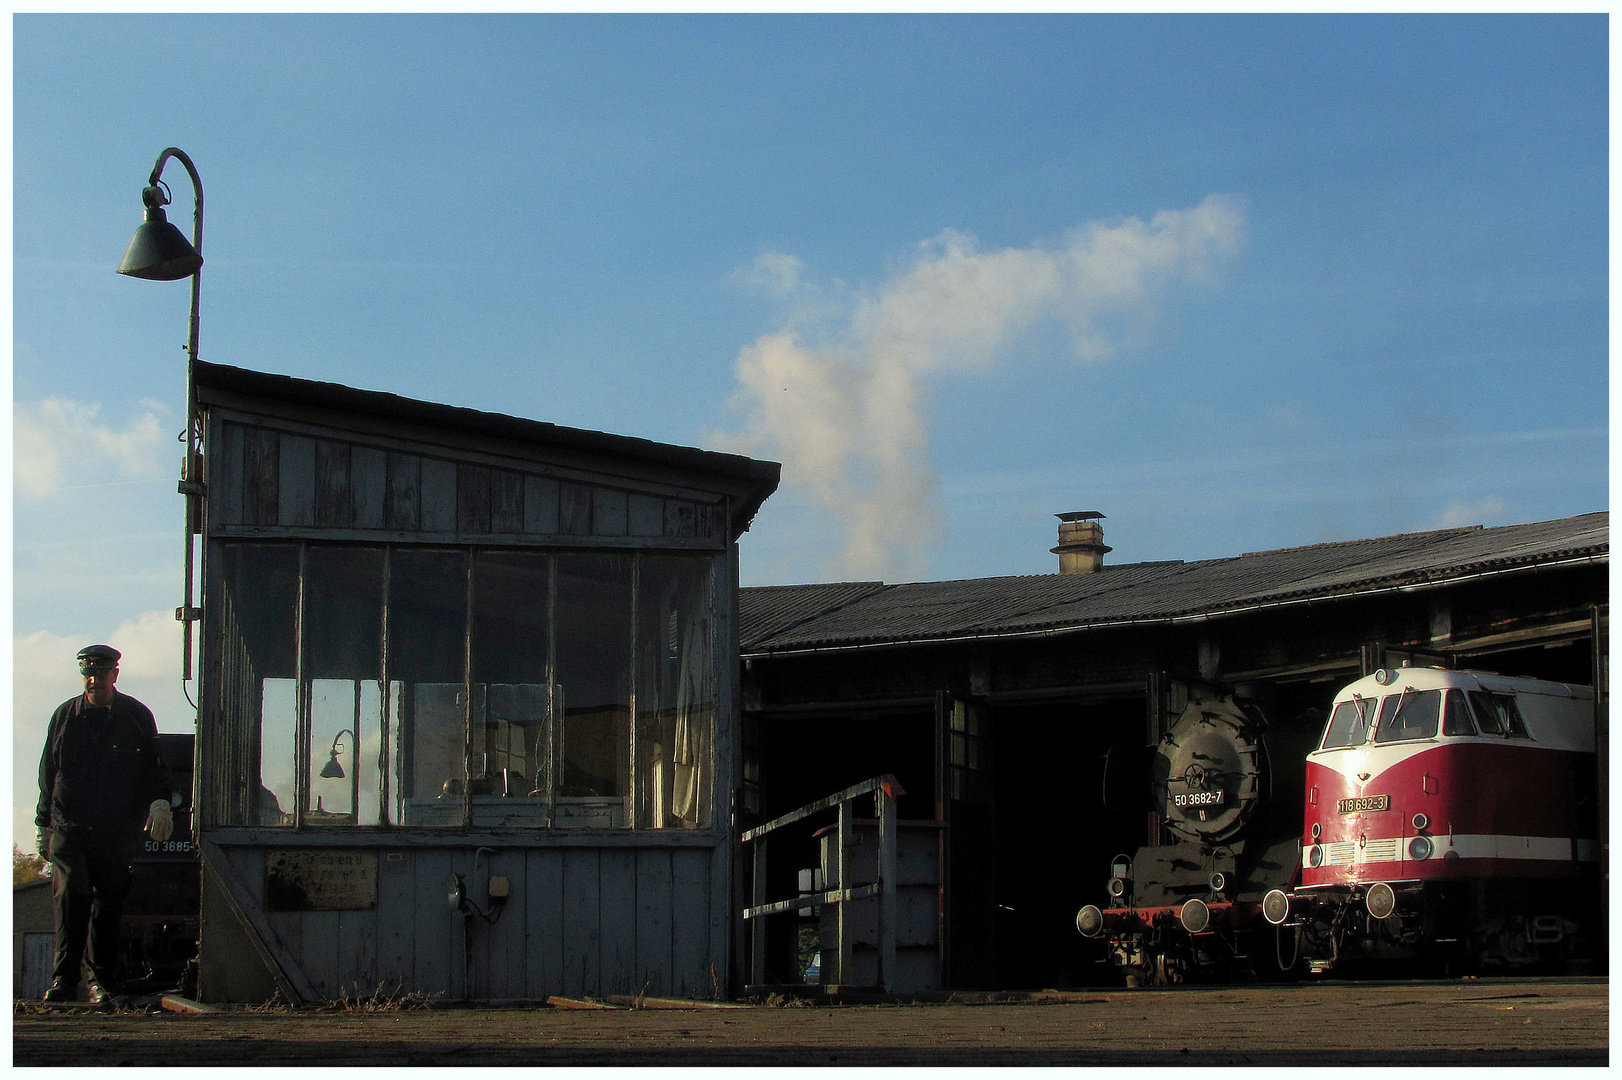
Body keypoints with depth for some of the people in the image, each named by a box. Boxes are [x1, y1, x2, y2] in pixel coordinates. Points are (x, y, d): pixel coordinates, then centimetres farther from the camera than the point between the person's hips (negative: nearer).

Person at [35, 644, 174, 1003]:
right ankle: (64, 980, -12)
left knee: (108, 906, 4)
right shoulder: (65, 716, 10)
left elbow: (155, 767, 11)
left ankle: (103, 981, 13)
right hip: (69, 827, 1)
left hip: (118, 833, 0)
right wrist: (43, 824, 15)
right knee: (70, 897, -13)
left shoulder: (136, 717, 5)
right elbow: (48, 773, 17)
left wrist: (159, 800, -7)